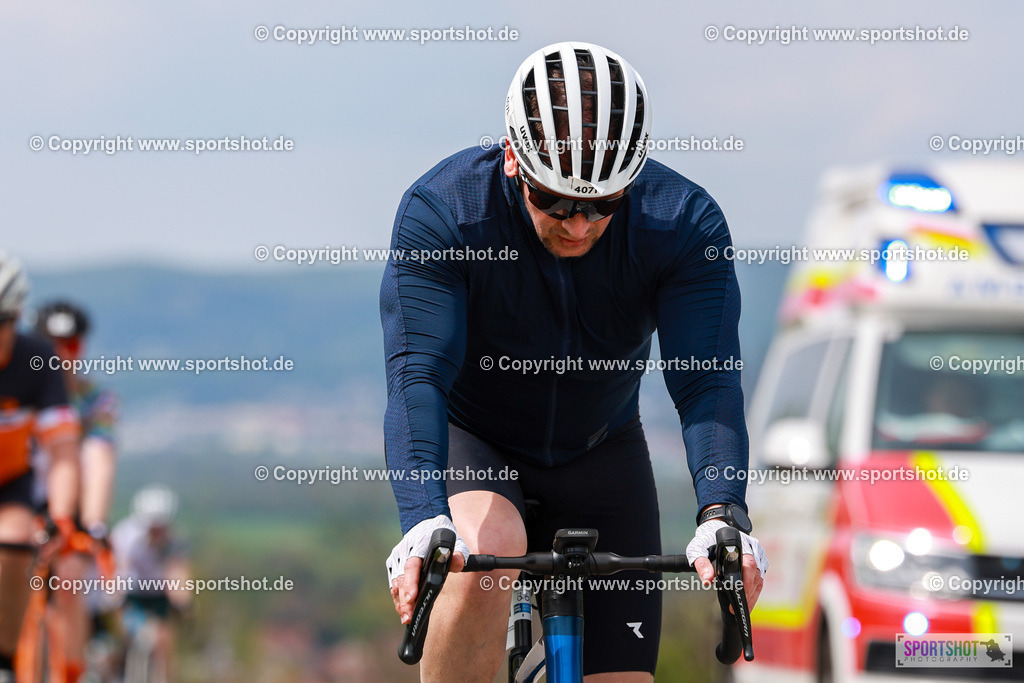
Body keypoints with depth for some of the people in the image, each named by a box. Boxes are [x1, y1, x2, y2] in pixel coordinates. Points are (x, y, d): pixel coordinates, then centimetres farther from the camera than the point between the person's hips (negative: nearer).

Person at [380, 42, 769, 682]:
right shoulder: (441, 210, -27)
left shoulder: (685, 223, -23)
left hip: (601, 456, 2)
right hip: (472, 445, -2)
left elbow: (708, 380, -31)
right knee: (486, 552, -36)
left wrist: (722, 515, -49)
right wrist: (423, 520, -52)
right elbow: (417, 374, -36)